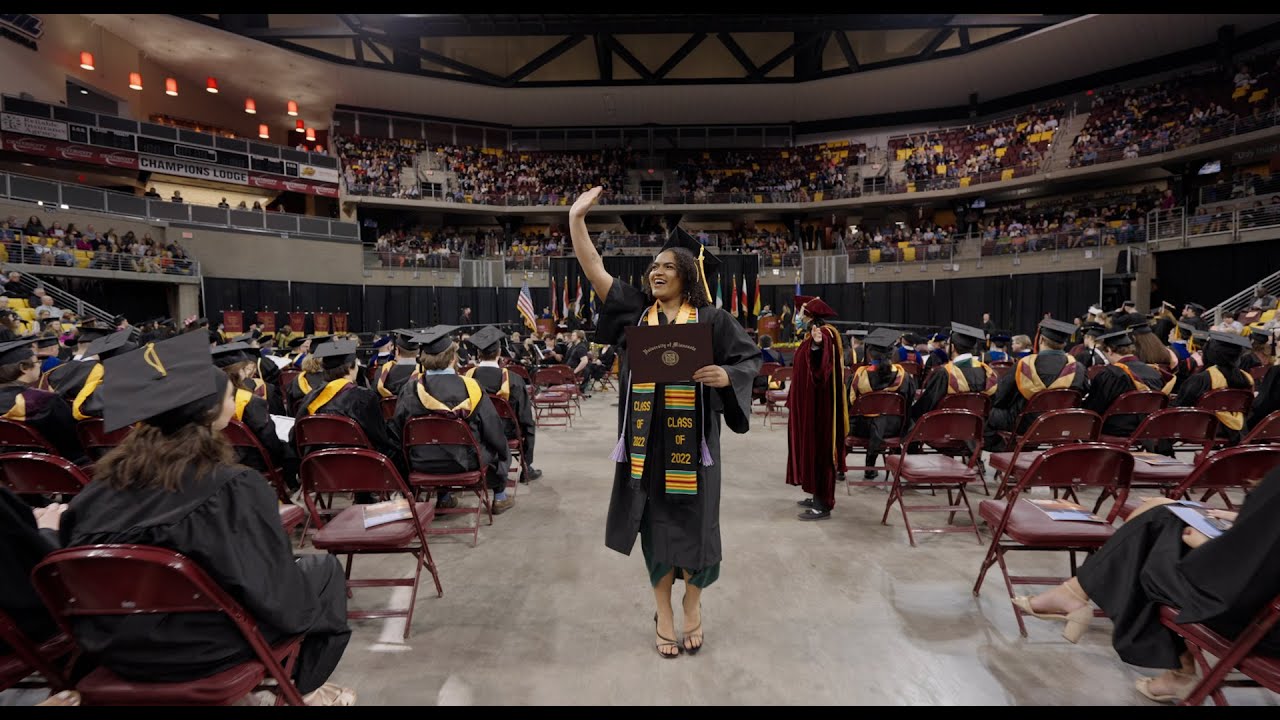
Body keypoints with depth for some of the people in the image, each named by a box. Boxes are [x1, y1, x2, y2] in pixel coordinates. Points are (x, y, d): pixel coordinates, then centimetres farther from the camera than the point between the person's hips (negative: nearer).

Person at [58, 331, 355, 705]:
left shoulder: (103, 482, -9)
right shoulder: (237, 486, -27)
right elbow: (275, 592, -21)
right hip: (204, 646, -6)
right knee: (324, 568, 15)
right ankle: (306, 690, 20)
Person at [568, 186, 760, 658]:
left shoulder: (711, 319, -2)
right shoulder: (636, 310, 5)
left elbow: (750, 359, 0)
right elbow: (594, 271, 1)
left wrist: (725, 375, -20)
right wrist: (576, 218, -5)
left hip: (692, 440, -2)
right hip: (647, 440, 2)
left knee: (693, 523, 8)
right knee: (656, 525, 10)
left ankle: (693, 605, 34)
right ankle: (663, 614, 28)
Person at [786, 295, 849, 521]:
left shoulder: (824, 335, -18)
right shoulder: (813, 335, 13)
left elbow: (821, 364, -42)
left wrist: (817, 344, -61)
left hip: (818, 405, -10)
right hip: (809, 404, 10)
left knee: (818, 450, -6)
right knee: (811, 449, 14)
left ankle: (823, 505, 0)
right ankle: (819, 498, 23)